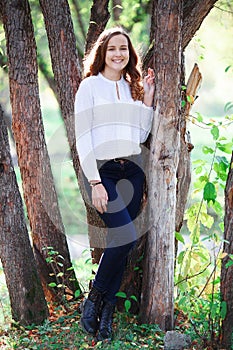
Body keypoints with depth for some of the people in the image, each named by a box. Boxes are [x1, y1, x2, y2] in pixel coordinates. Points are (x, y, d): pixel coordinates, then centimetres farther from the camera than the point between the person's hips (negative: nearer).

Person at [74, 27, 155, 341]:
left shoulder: (132, 88, 13)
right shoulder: (90, 86, -2)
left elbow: (141, 136, 13)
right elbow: (83, 138, -7)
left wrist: (148, 99, 4)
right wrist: (95, 182, -15)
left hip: (131, 171, 5)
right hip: (102, 171, -5)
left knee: (120, 240, 2)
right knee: (127, 235, -20)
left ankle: (106, 315, 9)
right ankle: (94, 298, -2)